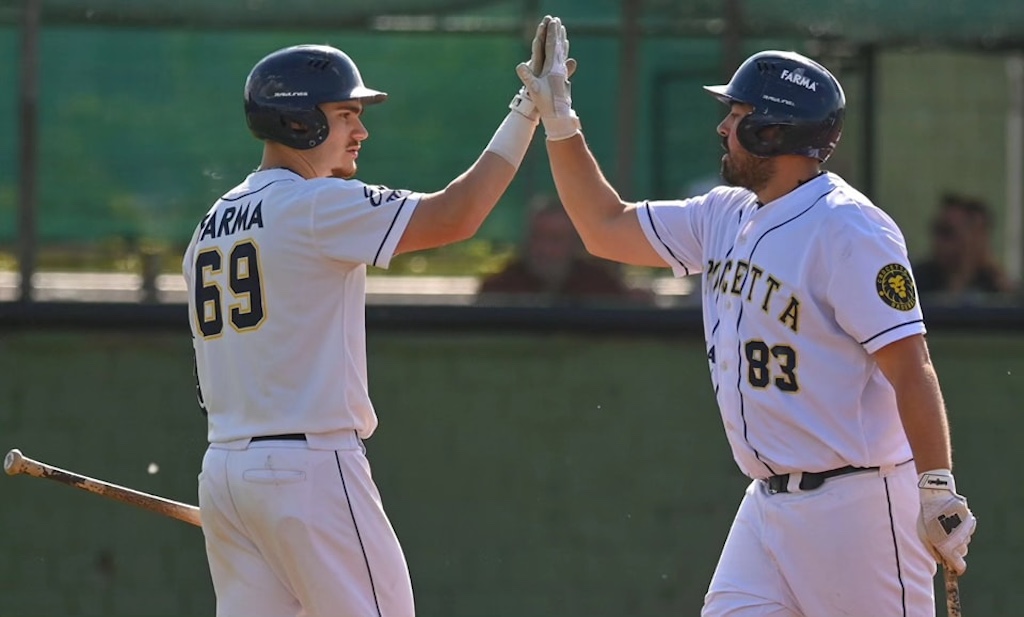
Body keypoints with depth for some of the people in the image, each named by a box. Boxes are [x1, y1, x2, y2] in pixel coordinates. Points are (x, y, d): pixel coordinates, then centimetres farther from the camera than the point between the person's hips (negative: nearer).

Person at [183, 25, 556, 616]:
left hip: (223, 469, 8)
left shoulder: (214, 225, 16)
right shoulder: (317, 205, -10)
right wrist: (529, 109, -12)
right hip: (311, 469, -8)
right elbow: (454, 215, -16)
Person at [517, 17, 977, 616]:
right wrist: (559, 122, 16)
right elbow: (607, 228, 23)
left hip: (855, 504, -8)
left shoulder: (848, 228, -15)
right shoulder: (727, 217, 12)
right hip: (770, 501, 8)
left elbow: (910, 367, -20)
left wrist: (939, 492, -26)